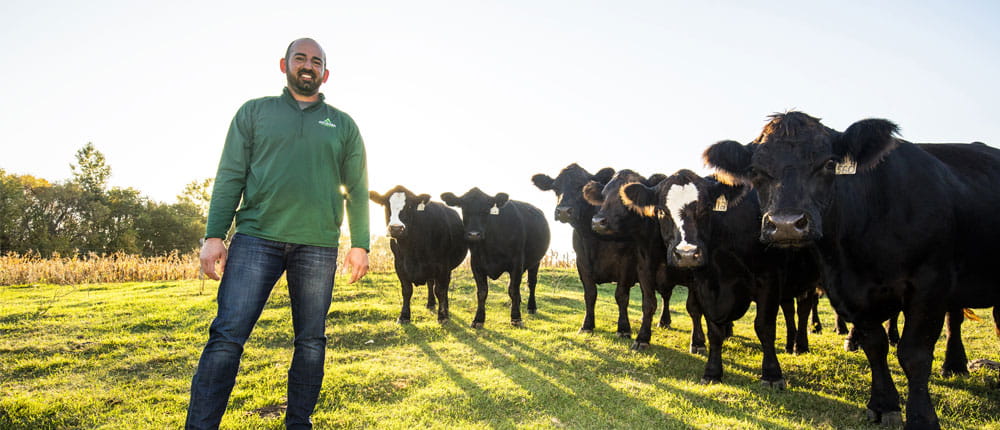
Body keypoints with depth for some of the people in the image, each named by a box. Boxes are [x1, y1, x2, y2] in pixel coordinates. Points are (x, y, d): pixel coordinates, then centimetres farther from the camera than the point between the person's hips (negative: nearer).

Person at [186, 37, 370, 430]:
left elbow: (357, 189, 12)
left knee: (311, 341, 6)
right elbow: (230, 177, 6)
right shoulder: (254, 112, 13)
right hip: (256, 237, -1)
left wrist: (359, 244, 3)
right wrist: (214, 235, -4)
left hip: (317, 246, 1)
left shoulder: (342, 125, 14)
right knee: (227, 335, -8)